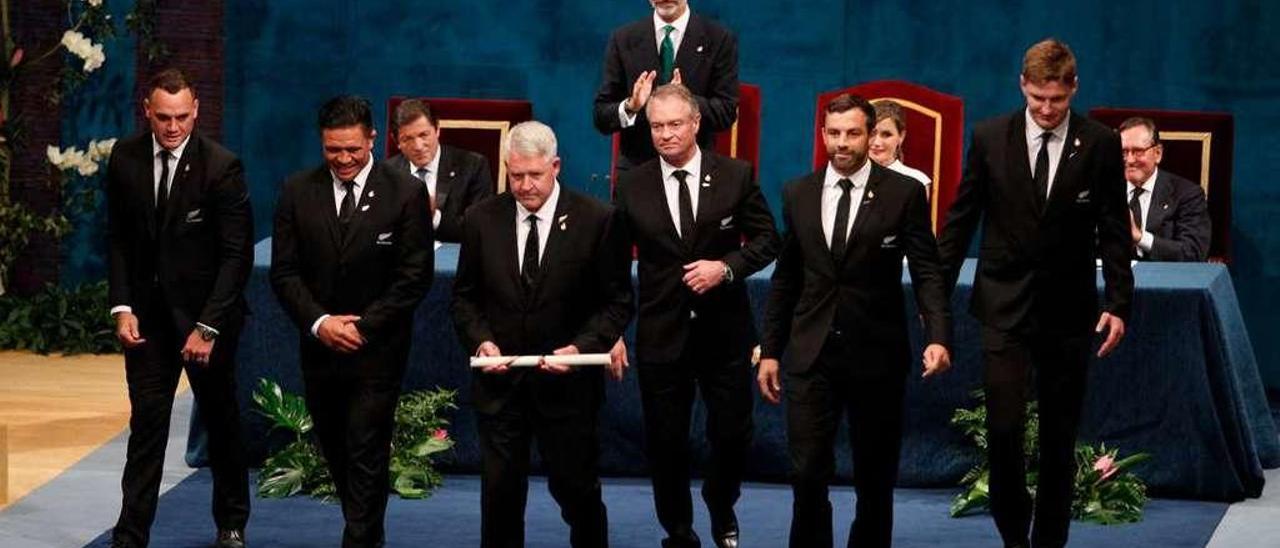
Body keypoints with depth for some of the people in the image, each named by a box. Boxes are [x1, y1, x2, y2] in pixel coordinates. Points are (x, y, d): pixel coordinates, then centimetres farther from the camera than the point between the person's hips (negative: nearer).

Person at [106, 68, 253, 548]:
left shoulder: (222, 166, -15)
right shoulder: (125, 158, -3)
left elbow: (237, 254, -15)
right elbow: (118, 238, 6)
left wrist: (207, 327, -19)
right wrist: (122, 306, -5)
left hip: (207, 314, -2)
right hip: (148, 313, 2)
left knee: (221, 419, 13)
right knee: (146, 423, 0)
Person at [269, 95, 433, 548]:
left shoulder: (406, 193, -6)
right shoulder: (298, 192, 2)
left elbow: (415, 277, -7)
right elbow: (284, 271, 2)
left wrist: (362, 327, -13)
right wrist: (319, 322, -12)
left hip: (377, 349, -4)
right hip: (319, 346, 4)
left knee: (366, 456, -5)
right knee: (335, 452, 12)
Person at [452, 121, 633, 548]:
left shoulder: (596, 220, -7)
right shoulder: (482, 220, 1)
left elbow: (617, 301, -3)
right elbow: (465, 296, 9)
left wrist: (582, 347, -17)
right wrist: (480, 339, -9)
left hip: (568, 382, -2)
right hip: (500, 381, 2)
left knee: (577, 489, 8)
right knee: (499, 492, 7)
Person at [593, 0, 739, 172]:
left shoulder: (720, 39, -2)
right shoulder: (623, 40, 3)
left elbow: (727, 112, -7)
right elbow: (601, 117, 2)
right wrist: (630, 107, -20)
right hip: (636, 167, 2)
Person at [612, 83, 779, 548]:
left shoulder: (736, 176, -2)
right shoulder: (632, 187, -1)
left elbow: (766, 239, 1)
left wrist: (726, 267, -16)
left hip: (725, 330, 0)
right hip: (661, 332, 0)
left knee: (732, 434, 8)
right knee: (665, 441, 6)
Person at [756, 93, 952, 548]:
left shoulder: (904, 193, -3)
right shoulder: (798, 194, 7)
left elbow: (927, 271, -6)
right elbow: (785, 279, 12)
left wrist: (938, 336, -21)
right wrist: (770, 351, 9)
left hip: (877, 355, -2)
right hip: (811, 355, 2)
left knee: (875, 477, 8)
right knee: (808, 475, -4)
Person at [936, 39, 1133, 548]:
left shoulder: (1100, 144, -2)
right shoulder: (990, 137, -1)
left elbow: (1114, 232, 1)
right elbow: (961, 219, 5)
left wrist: (1117, 304, -5)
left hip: (1067, 309, 0)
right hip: (1005, 305, 0)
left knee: (1060, 436, 7)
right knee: (1003, 429, -8)